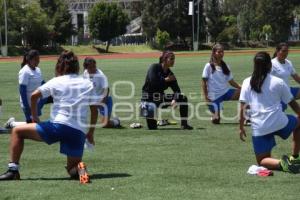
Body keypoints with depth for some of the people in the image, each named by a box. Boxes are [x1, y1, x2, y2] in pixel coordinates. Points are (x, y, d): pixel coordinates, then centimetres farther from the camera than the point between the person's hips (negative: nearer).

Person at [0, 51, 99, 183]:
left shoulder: (56, 82, 5)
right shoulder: (88, 84, 13)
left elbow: (34, 96, -2)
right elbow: (94, 110, 11)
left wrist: (34, 117, 10)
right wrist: (91, 132, 20)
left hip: (58, 125, -3)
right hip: (79, 132, 3)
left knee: (18, 131, 13)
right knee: (73, 170, 19)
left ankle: (13, 170, 2)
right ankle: (80, 169, -20)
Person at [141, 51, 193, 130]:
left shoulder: (170, 74, 4)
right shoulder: (154, 67, -12)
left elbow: (177, 90, -4)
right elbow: (153, 82, -27)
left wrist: (174, 100, -23)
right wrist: (166, 80, -14)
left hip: (161, 98, 6)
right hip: (149, 99, -6)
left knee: (183, 98, -8)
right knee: (152, 127, -19)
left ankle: (184, 124, -5)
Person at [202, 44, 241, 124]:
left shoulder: (225, 66, 8)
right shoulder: (209, 66, -6)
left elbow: (231, 81, 8)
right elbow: (204, 82, -4)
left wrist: (241, 88, -6)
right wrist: (206, 97, -10)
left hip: (226, 92, 4)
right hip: (214, 96, -4)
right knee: (216, 120, -11)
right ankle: (214, 115, 28)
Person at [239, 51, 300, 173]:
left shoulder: (247, 82, 5)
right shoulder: (278, 82, 3)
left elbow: (242, 107, 0)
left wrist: (241, 127, 9)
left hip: (259, 129, 1)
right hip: (279, 123, 0)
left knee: (262, 160, 14)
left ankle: (280, 163, -20)